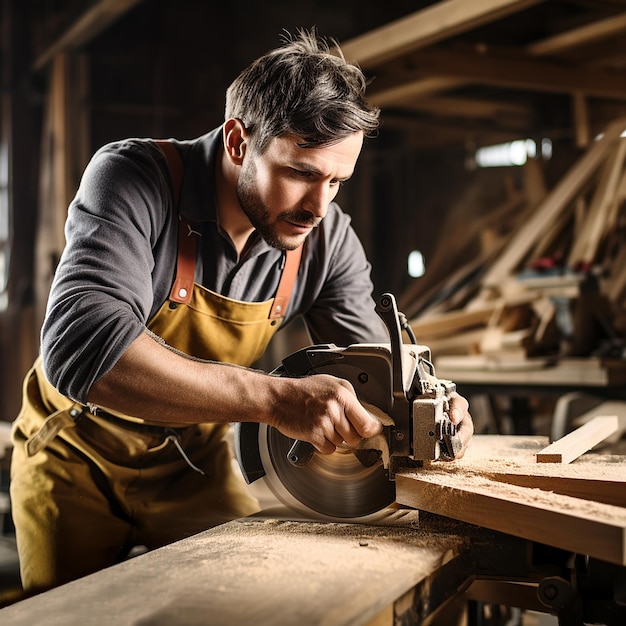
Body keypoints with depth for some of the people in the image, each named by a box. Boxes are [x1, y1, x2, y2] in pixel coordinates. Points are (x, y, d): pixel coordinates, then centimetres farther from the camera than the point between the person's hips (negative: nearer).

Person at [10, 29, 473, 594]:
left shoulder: (328, 239, -14)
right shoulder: (135, 179, -29)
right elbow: (81, 346, -44)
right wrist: (274, 397, -50)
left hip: (193, 455, 3)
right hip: (77, 447, -3)